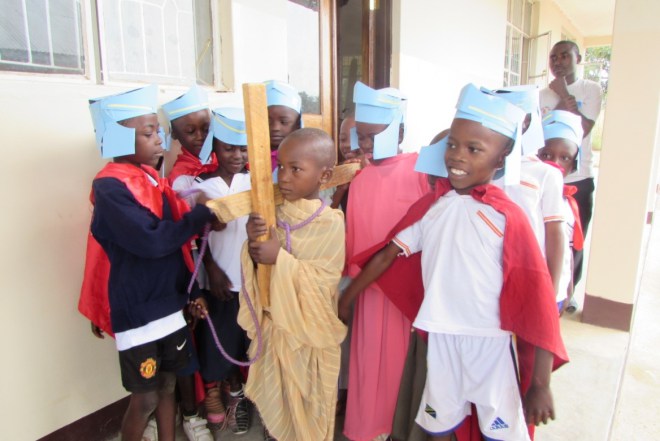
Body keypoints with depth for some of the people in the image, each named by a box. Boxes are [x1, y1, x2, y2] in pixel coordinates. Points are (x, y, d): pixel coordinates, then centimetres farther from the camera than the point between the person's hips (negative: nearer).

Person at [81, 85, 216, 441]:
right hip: (137, 312, -7)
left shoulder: (152, 177, 5)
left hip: (169, 302, 7)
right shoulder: (110, 187, -18)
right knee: (145, 398, 8)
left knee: (167, 385, 19)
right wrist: (202, 213, -20)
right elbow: (151, 240, -28)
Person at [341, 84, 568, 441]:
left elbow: (536, 297, -14)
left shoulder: (507, 217, -14)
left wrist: (541, 384, -14)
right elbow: (388, 254, 3)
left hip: (490, 344, -3)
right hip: (440, 339, 4)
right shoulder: (430, 206, -2)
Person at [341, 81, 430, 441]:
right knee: (369, 361, 14)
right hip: (370, 286, 3)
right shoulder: (360, 179, 2)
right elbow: (352, 237, 5)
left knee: (403, 360, 12)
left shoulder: (420, 169, -10)